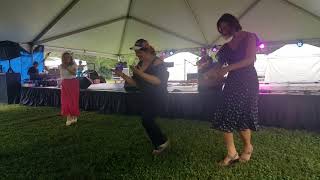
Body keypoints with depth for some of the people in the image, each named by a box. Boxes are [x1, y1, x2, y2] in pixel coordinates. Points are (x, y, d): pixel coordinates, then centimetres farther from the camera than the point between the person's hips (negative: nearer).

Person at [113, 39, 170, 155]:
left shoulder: (157, 62, -15)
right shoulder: (140, 64, 6)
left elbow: (158, 81, -28)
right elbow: (135, 83, 6)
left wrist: (141, 73, -31)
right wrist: (122, 75, -6)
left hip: (158, 97, -8)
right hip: (146, 97, 8)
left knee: (146, 120, -13)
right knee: (148, 121, 10)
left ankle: (162, 141, 10)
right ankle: (159, 145, 28)